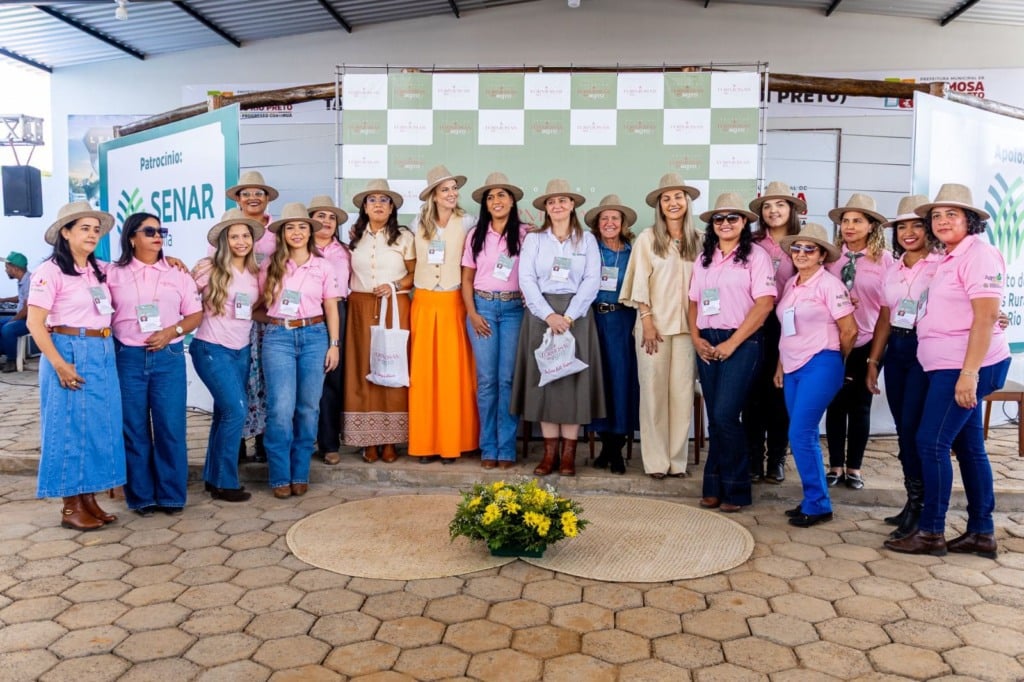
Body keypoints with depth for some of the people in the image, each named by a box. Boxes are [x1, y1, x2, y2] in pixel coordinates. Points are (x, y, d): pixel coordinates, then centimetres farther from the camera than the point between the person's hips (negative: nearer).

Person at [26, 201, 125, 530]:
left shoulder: (101, 270, 11)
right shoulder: (50, 271, -8)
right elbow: (35, 324, -12)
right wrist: (59, 364, -18)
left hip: (102, 355, 7)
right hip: (69, 354, -6)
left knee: (99, 427, 9)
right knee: (70, 427, 1)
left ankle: (89, 500, 20)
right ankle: (71, 507, 11)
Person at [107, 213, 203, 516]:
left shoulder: (177, 273, 7)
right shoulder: (114, 273, 6)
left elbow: (195, 314, 7)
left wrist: (172, 331, -10)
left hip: (168, 357, 0)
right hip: (128, 357, 0)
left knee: (171, 427, 1)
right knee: (134, 429, 4)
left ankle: (171, 495, 11)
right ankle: (140, 496, 15)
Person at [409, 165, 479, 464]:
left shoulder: (467, 223, -1)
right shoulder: (418, 224, 7)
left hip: (453, 304, -2)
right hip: (423, 304, 2)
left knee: (453, 373, 0)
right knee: (423, 372, 3)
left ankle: (451, 442, 10)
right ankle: (425, 442, 11)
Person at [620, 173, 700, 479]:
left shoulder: (697, 241, 7)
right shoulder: (647, 238, 1)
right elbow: (640, 283, -2)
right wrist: (647, 321, -9)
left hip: (687, 325, 2)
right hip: (654, 323, -2)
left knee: (682, 391, 3)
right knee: (654, 391, 2)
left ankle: (677, 459, 13)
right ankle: (656, 461, 10)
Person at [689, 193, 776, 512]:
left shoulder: (756, 255, -2)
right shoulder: (704, 258, 15)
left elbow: (764, 303, -11)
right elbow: (693, 302, 15)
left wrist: (732, 343, -14)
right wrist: (696, 338, -1)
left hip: (742, 343, -5)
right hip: (707, 344, 5)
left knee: (725, 415, -11)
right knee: (715, 417, 8)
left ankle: (735, 490, 5)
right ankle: (714, 487, 16)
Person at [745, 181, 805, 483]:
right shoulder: (752, 243, 3)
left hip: (786, 326, 0)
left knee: (779, 394, 8)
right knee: (753, 394, 1)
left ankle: (776, 461, 19)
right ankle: (753, 461, 11)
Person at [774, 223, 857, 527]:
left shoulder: (829, 284, -8)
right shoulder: (791, 284, 13)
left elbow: (849, 330, -7)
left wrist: (833, 361, 5)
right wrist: (780, 365, 14)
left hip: (819, 366, -7)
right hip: (792, 368, 7)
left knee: (800, 436, -11)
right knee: (805, 437, 10)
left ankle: (817, 505, 2)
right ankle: (814, 500, 20)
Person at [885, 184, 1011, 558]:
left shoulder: (978, 254, -12)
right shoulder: (950, 258, 16)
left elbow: (986, 316, -20)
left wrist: (969, 372, -25)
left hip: (966, 366, -9)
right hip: (950, 366, 9)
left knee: (931, 443, -7)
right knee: (969, 446, 12)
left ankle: (931, 533, 3)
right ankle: (981, 533, 20)